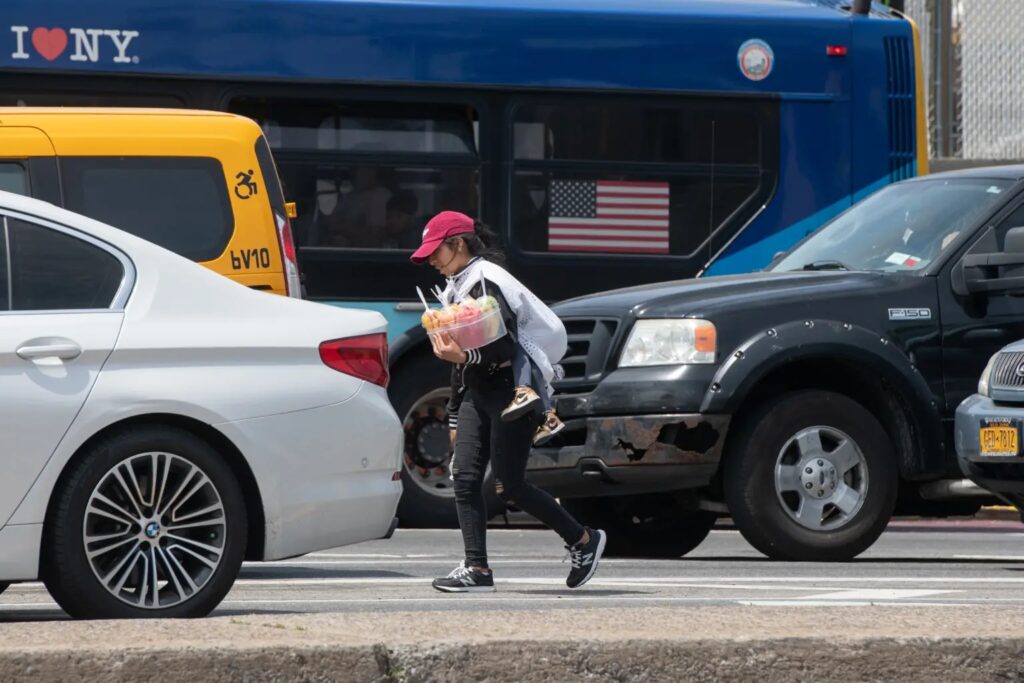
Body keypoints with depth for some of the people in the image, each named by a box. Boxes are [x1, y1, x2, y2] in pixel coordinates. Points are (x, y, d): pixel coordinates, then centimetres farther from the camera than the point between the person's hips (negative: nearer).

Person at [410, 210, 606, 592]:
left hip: (511, 392, -9)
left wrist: (463, 357, -35)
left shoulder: (486, 282, -13)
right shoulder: (459, 287, 16)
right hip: (478, 393, 9)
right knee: (465, 476, -5)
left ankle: (583, 541, 8)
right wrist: (455, 417, 22)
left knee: (509, 487, -8)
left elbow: (504, 348, -21)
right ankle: (476, 569, -7)